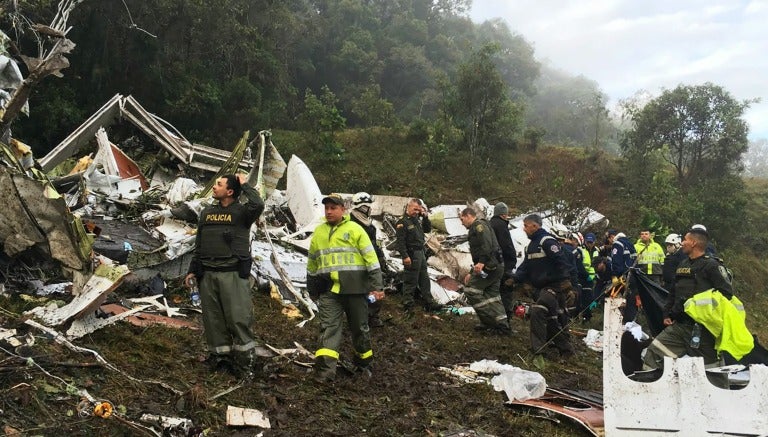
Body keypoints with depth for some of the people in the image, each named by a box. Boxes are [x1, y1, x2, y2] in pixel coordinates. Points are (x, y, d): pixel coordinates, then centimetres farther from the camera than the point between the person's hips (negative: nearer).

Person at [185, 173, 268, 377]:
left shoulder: (241, 212, 0)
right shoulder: (207, 212, 16)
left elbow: (258, 205, -24)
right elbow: (199, 244, 20)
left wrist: (245, 185, -9)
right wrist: (192, 270, 15)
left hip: (233, 274, -5)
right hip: (207, 274, 5)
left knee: (238, 316, -7)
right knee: (213, 317, 6)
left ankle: (244, 356, 3)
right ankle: (220, 354, 16)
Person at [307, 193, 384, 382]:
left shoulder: (355, 229, 1)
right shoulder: (318, 232, 13)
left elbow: (371, 258, -2)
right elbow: (312, 264, 23)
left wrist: (376, 286, -8)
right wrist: (312, 289, 24)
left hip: (355, 288, -2)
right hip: (328, 290, 2)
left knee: (360, 327, 10)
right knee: (329, 328, -8)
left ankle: (364, 363, 29)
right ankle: (325, 369, -14)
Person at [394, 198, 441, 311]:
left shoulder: (417, 220, 12)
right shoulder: (402, 222, -14)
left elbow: (427, 230, 20)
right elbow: (400, 241, -19)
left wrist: (426, 217, 5)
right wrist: (405, 256, -24)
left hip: (420, 253, 9)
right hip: (411, 255, -9)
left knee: (425, 280, 15)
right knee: (410, 281, -3)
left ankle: (429, 303, 23)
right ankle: (408, 305, 5)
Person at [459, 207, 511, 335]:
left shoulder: (479, 225, -4)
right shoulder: (475, 229, 29)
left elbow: (487, 244, -22)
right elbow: (477, 255, 33)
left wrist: (481, 262, -31)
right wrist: (471, 273, 31)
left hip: (489, 266, -10)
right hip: (497, 266, 10)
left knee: (471, 290, -7)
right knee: (492, 296, 10)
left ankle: (488, 322, -6)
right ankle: (503, 325, 10)